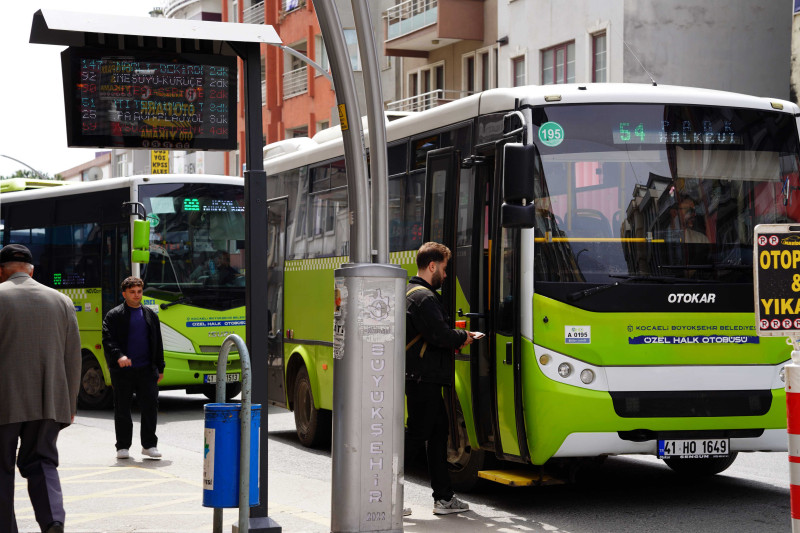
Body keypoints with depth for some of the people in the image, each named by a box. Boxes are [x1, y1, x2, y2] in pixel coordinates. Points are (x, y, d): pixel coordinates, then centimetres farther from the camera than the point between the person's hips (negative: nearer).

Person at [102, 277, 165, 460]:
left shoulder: (150, 314, 15)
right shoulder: (114, 316, 2)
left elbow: (157, 342, 18)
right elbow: (108, 340, -7)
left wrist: (160, 368, 14)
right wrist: (118, 356, -25)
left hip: (146, 369, 3)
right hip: (122, 370, -3)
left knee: (150, 406, -1)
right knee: (122, 409, 3)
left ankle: (149, 445, 8)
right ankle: (123, 447, 11)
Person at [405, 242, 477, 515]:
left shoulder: (412, 293, 18)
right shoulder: (424, 297, -16)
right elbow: (439, 334, -23)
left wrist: (456, 338, 11)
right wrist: (462, 337, -5)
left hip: (421, 377, 11)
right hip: (424, 377, -11)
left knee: (439, 431, 13)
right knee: (416, 436, -7)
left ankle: (444, 498, 17)